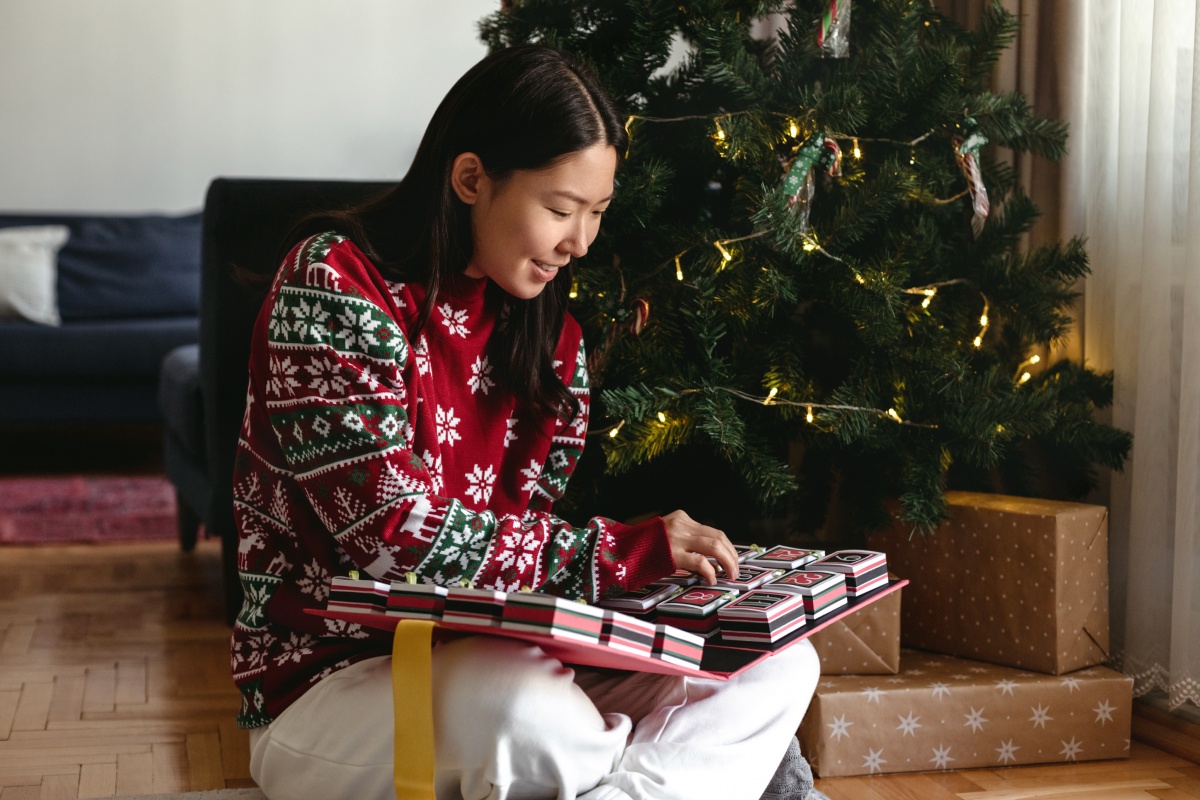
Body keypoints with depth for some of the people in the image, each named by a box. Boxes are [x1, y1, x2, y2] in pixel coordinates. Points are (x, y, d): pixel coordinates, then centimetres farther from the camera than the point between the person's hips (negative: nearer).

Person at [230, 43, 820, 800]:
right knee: (524, 714, -39)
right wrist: (622, 551, -22)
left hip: (495, 653, 7)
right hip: (329, 677, -7)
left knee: (779, 661, -9)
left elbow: (528, 523, 4)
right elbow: (392, 534, -21)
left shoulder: (549, 331, 8)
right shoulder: (334, 285, -13)